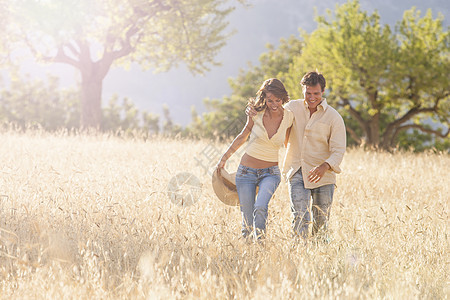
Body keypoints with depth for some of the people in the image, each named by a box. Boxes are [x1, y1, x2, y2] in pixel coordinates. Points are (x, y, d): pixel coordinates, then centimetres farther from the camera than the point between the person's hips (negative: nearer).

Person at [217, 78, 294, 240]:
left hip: (270, 172, 0)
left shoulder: (288, 117, -7)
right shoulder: (256, 114, -9)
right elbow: (243, 136, 7)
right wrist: (224, 158, 6)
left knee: (261, 208, -27)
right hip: (247, 171, 0)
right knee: (247, 220, -1)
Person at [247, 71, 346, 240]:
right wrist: (252, 110, -1)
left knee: (321, 223, 6)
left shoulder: (334, 117, -6)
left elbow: (338, 150, -10)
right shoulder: (292, 108, 5)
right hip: (297, 171, 1)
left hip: (322, 174, -1)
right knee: (300, 217, -16)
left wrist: (325, 166, -30)